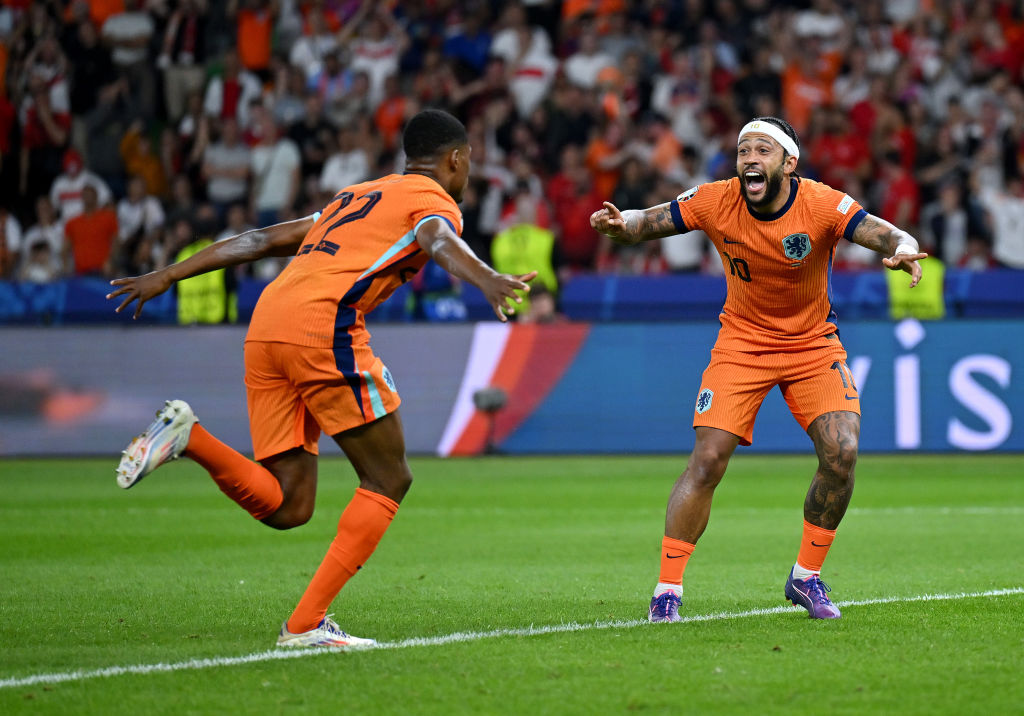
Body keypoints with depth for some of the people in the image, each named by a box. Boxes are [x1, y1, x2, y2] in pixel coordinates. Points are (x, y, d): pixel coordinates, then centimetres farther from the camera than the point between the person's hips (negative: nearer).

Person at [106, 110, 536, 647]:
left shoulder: (354, 197, 33)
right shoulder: (433, 199, 11)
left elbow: (262, 240, 31)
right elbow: (440, 242, -14)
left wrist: (168, 276, 33)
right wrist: (487, 280, -34)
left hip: (266, 324, 7)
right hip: (323, 324, -7)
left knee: (285, 508, 5)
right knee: (388, 481, 3)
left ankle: (186, 436, -14)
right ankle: (307, 622, -5)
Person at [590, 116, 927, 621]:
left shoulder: (821, 204, -20)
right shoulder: (716, 202, -15)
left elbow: (885, 234, -27)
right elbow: (646, 222, -8)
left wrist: (902, 250, -51)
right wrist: (619, 224, -31)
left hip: (813, 343, 0)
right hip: (742, 342, 0)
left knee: (841, 454, -16)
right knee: (707, 461, -13)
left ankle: (806, 578, 5)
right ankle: (667, 590, -3)